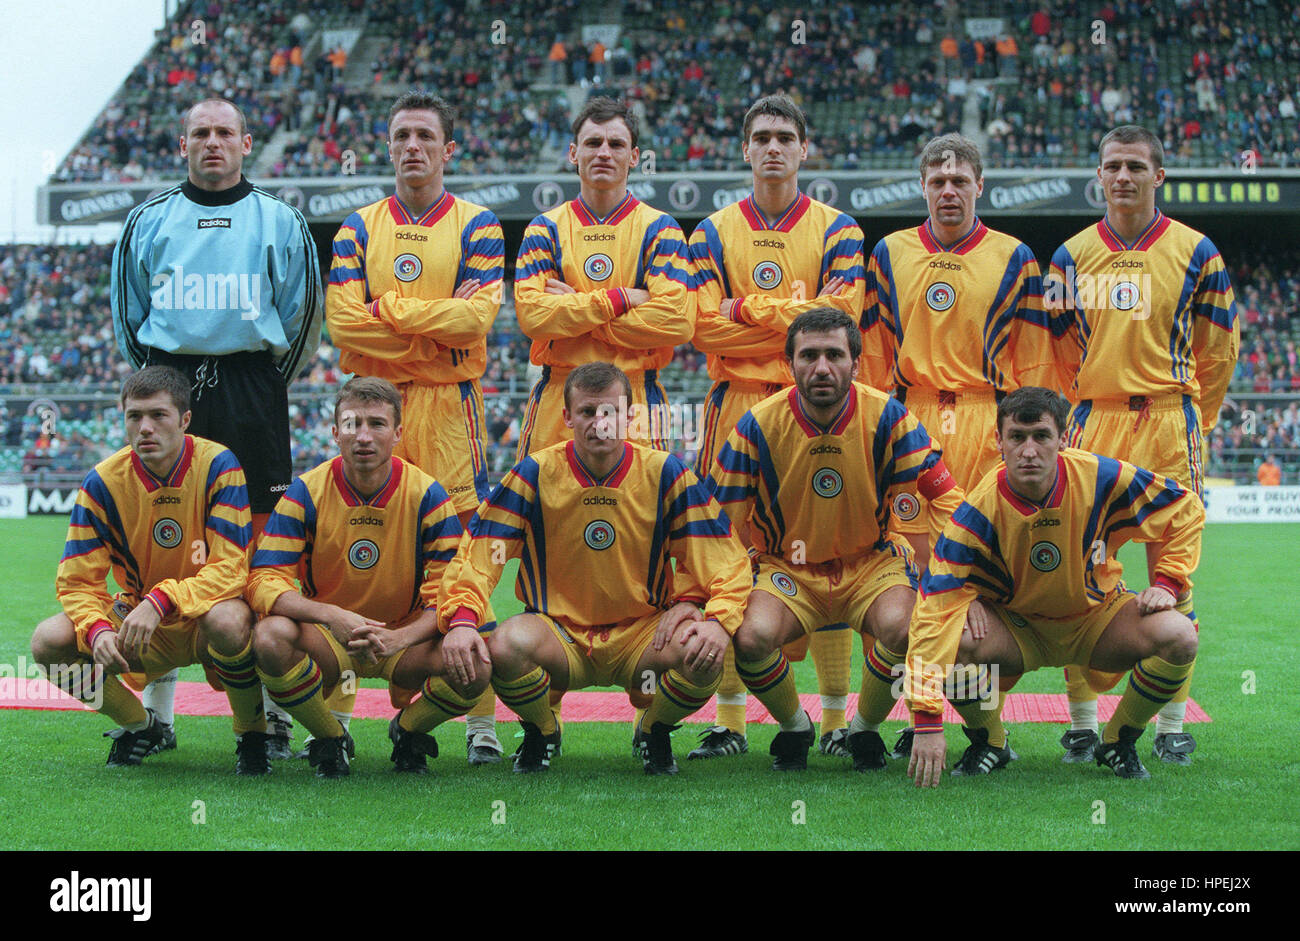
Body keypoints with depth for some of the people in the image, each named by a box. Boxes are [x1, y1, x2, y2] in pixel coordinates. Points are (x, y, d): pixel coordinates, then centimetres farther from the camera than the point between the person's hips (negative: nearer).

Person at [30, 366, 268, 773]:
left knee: (228, 621, -39)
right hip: (139, 627, 3)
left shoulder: (217, 465, -17)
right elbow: (77, 582, -7)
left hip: (205, 620, -3)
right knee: (50, 641, -21)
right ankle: (139, 725, 7)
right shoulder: (103, 482, -9)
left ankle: (252, 733, -9)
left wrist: (161, 601, -36)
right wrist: (98, 631, -28)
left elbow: (231, 569, -22)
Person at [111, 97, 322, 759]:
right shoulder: (149, 220, 12)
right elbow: (127, 310, 16)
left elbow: (302, 311, 9)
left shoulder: (280, 221, 9)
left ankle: (271, 705, 1)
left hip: (252, 388, -1)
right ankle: (156, 710, 7)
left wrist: (269, 383, 4)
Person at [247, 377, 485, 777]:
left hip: (405, 638, 0)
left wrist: (398, 638, -33)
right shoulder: (306, 493, -10)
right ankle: (330, 740, -3)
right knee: (270, 637, -33)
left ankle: (408, 730, 7)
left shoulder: (427, 495, -10)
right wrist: (332, 616, -34)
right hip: (327, 639, 0)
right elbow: (264, 580, -16)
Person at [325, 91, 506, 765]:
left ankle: (480, 719, -1)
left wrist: (388, 309, -6)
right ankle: (335, 711, 8)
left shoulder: (476, 225, 7)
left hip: (448, 405, -2)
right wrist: (437, 323, -7)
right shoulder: (358, 228, 13)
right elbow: (342, 321, -1)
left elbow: (476, 317, -9)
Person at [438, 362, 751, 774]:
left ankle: (654, 732, 5)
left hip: (643, 635, 1)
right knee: (506, 645, -34)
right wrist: (461, 619, -28)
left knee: (703, 653, -31)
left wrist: (719, 620, -24)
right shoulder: (536, 473, -7)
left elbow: (723, 555, -5)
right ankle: (541, 733, 3)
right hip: (559, 637, 0)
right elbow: (478, 550, -10)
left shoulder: (663, 472, -6)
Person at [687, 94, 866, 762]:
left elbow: (840, 318, -7)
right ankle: (729, 720, 5)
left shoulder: (836, 230, 8)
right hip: (736, 406, 1)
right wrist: (797, 317, -7)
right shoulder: (713, 231, 11)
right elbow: (701, 325, -3)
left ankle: (836, 717, 5)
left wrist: (750, 309, -6)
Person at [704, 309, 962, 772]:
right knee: (751, 636, -30)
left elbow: (946, 499, -9)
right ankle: (794, 725, 5)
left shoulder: (887, 417, -11)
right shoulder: (758, 425, -11)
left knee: (903, 625, -32)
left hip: (871, 563, 0)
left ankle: (866, 728, 1)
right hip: (786, 568, 0)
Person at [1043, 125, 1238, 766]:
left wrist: (1189, 423, 8)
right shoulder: (1072, 255, 9)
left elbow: (1218, 351, 8)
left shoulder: (1194, 252, 4)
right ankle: (1083, 720, 7)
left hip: (1169, 424, -2)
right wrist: (1081, 413, 11)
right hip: (1091, 424, 2)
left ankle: (1172, 723, 8)